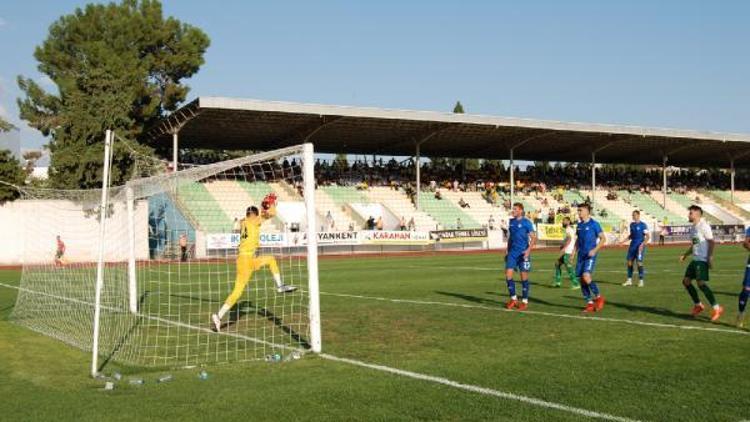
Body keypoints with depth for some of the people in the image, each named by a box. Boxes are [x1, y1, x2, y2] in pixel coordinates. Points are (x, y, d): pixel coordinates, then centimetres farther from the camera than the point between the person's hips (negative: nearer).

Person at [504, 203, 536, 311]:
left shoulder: (526, 222, -7)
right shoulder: (511, 221, 11)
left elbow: (533, 238, -9)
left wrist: (528, 250, -20)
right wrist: (507, 249, 15)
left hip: (523, 253, -5)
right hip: (512, 252, 5)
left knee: (524, 276, 1)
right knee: (508, 274, -3)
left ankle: (524, 301, 12)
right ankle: (513, 299, 11)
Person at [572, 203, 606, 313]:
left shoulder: (594, 224, -7)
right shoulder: (579, 225, 12)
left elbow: (603, 238, -7)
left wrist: (595, 250, -17)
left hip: (590, 255, -7)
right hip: (581, 255, 7)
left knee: (586, 276, -21)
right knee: (581, 279, 2)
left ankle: (598, 297, 1)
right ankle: (590, 304, 12)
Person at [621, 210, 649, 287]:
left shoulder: (643, 225, -8)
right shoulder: (632, 224, 11)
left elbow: (648, 236, -10)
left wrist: (643, 244, -20)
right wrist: (623, 241, 12)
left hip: (640, 246, -6)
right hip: (632, 245, 7)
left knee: (639, 262, -10)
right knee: (629, 262, 5)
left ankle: (641, 280, -1)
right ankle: (629, 280, 13)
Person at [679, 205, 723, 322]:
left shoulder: (703, 226, -11)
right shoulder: (693, 227, 16)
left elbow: (711, 242, -15)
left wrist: (710, 258, -21)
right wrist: (685, 255, 17)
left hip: (702, 260, -10)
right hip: (695, 259, 10)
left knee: (701, 283, -16)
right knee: (686, 281, 9)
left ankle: (716, 308, -10)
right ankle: (698, 305, 20)